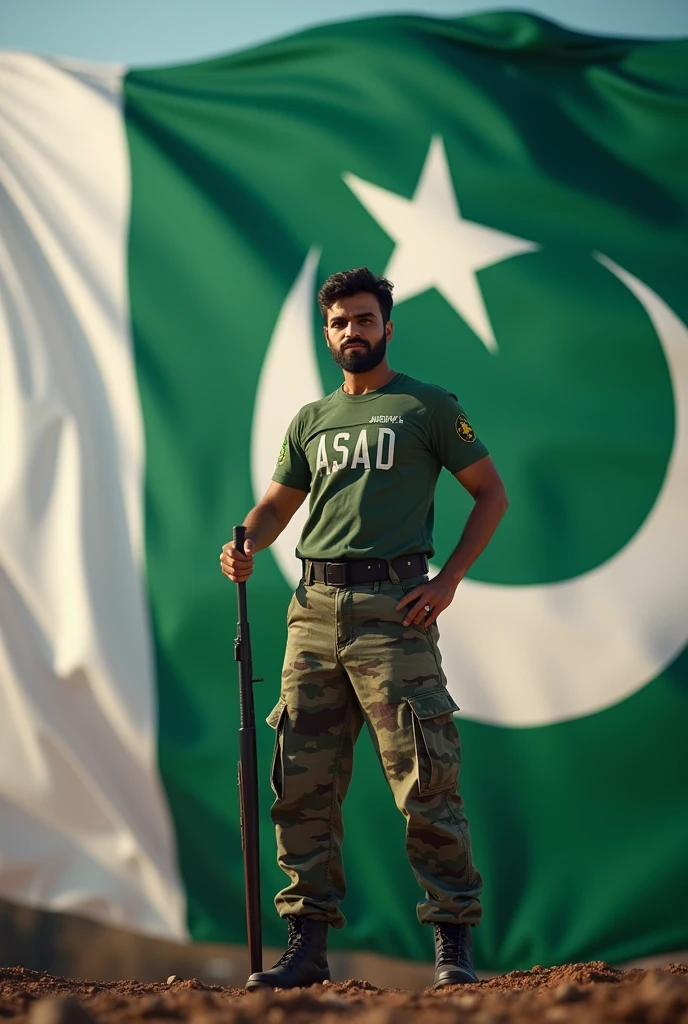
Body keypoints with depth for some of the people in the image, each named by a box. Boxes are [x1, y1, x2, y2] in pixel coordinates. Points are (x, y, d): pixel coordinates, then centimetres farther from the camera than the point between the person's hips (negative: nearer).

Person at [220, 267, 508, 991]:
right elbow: (276, 504, 25)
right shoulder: (311, 421, 20)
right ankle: (307, 944, 7)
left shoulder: (429, 407, 6)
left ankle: (452, 943, -7)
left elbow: (491, 493, 7)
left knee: (424, 782, -10)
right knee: (302, 785, 2)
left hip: (393, 608, -5)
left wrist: (449, 579, -4)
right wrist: (245, 547, 2)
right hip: (314, 609, 5)